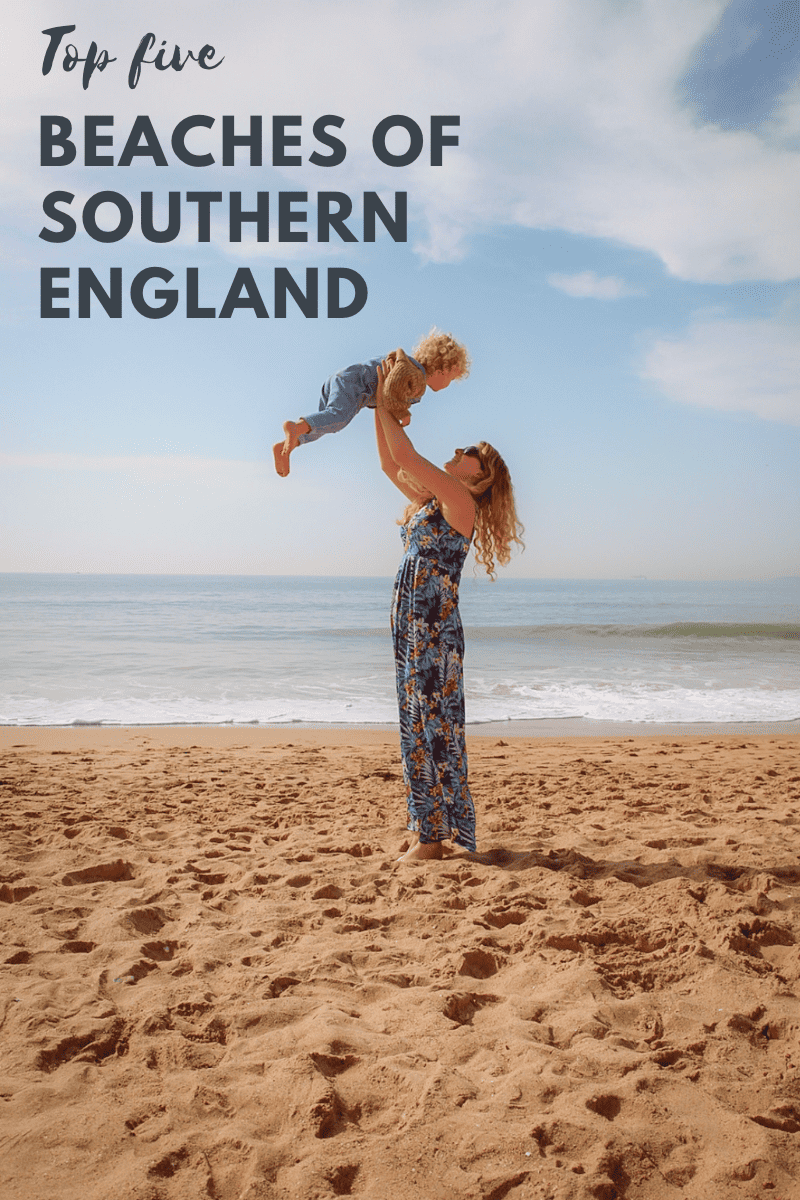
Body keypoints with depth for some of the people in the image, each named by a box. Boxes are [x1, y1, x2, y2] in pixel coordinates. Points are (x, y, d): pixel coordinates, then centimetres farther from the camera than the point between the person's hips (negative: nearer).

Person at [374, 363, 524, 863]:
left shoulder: (460, 502, -9)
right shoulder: (428, 501, 16)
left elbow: (406, 456, -14)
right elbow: (391, 464, 23)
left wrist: (384, 402, -4)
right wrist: (382, 407, 18)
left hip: (436, 632, -9)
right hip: (411, 628, 9)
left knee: (435, 727, -4)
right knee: (418, 727, 12)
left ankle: (434, 836, 3)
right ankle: (428, 829, 20)